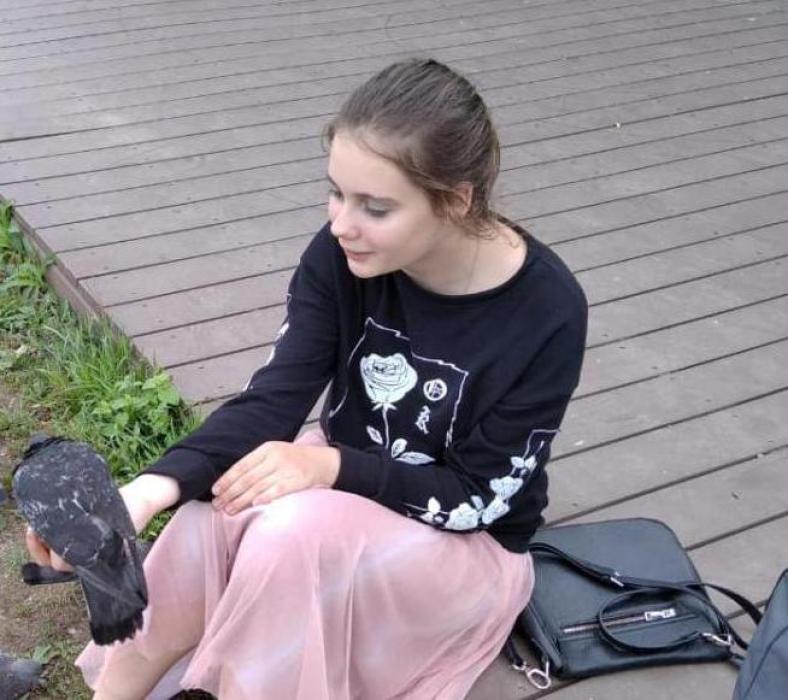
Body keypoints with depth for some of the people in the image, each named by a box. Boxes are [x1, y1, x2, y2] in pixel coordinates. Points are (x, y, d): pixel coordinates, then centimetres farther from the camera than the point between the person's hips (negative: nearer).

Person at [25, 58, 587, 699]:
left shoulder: (547, 311, -26)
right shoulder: (343, 255, -15)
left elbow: (475, 495, -20)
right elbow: (272, 400, -18)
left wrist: (332, 464, -33)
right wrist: (154, 487, -36)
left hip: (470, 544, -3)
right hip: (349, 477, 4)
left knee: (294, 532, -33)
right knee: (213, 515, -28)